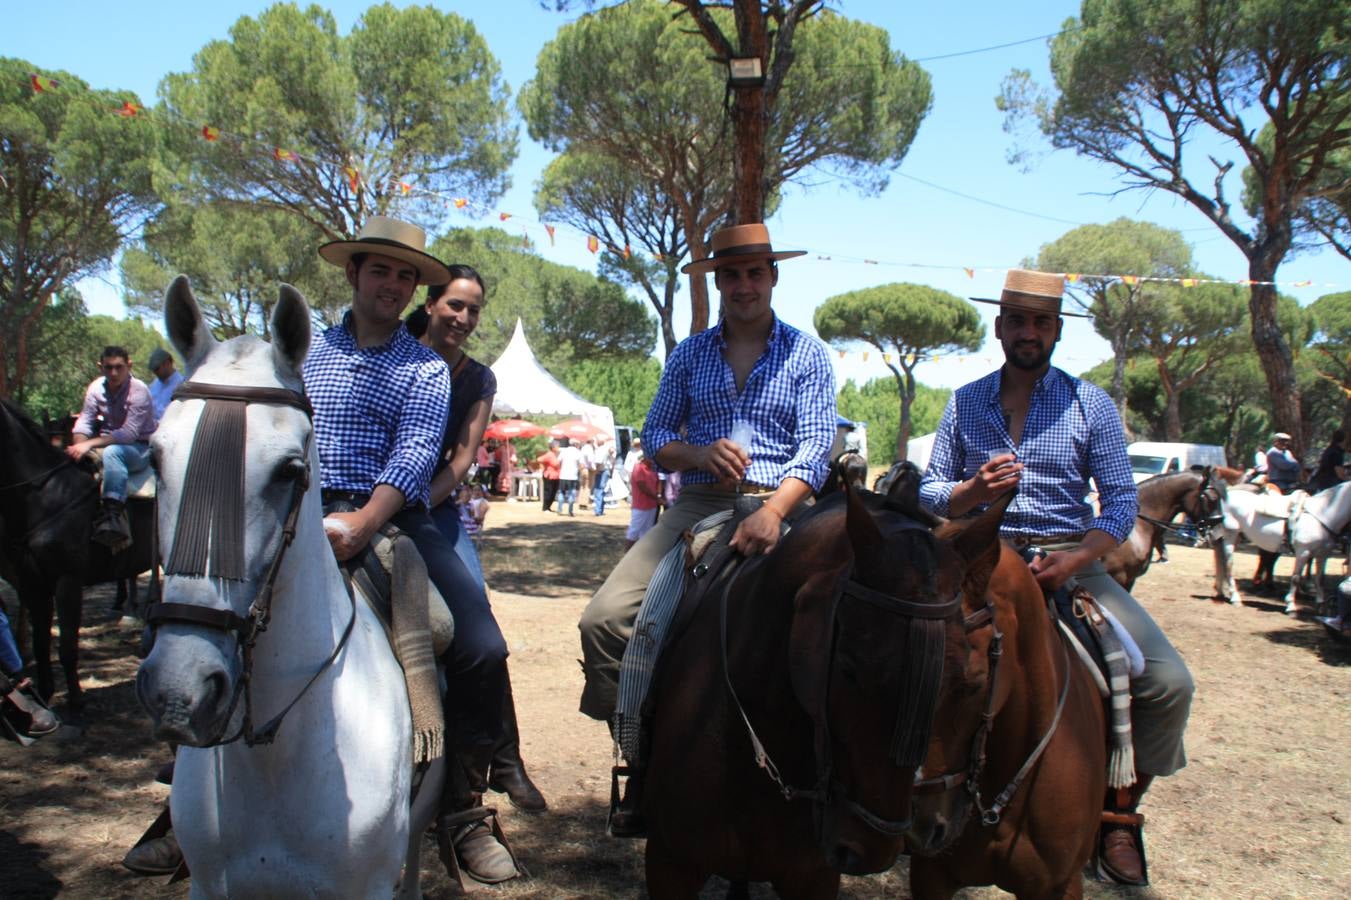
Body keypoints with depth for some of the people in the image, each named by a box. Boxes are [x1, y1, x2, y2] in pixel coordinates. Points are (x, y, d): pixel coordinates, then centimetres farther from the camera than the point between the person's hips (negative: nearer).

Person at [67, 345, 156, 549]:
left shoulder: (138, 390, -15)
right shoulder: (96, 387, 2)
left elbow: (129, 433, -24)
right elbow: (84, 421, -1)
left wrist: (90, 444, -32)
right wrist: (80, 445, -23)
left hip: (139, 450, -6)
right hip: (108, 443, 6)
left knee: (112, 452, -38)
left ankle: (113, 513, -51)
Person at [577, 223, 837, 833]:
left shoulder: (806, 354, 9)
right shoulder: (689, 354, 17)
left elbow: (815, 445, -3)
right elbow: (654, 439, 14)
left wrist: (773, 511, -21)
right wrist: (701, 452, -9)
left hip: (777, 505, -2)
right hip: (698, 504, 3)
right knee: (604, 619, -16)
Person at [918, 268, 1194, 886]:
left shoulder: (1090, 405, 4)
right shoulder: (965, 403, 8)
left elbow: (1121, 503, -1)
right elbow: (931, 493, 8)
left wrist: (1071, 562, -17)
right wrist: (976, 488, -14)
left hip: (1072, 560, 0)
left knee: (1168, 683, -17)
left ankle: (1119, 811, 8)